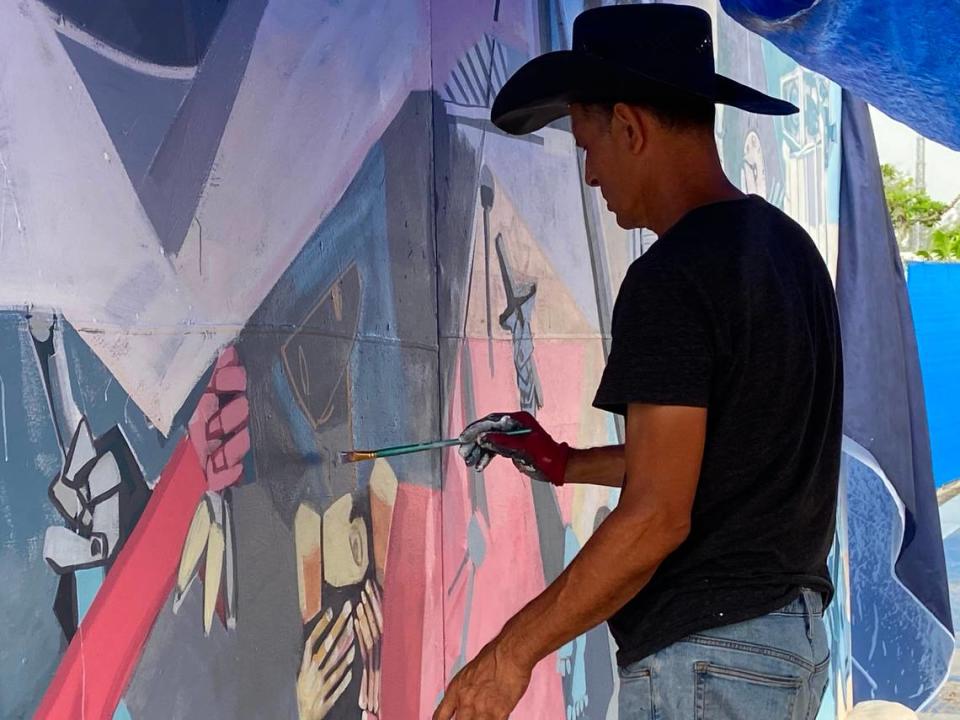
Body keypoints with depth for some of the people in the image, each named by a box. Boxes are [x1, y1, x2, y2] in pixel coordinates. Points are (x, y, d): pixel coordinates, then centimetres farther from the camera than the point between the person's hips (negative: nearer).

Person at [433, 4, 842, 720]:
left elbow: (657, 516, -21)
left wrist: (511, 653, -14)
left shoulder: (673, 278, -18)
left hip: (706, 659, -9)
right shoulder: (790, 246, 10)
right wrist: (568, 465, 21)